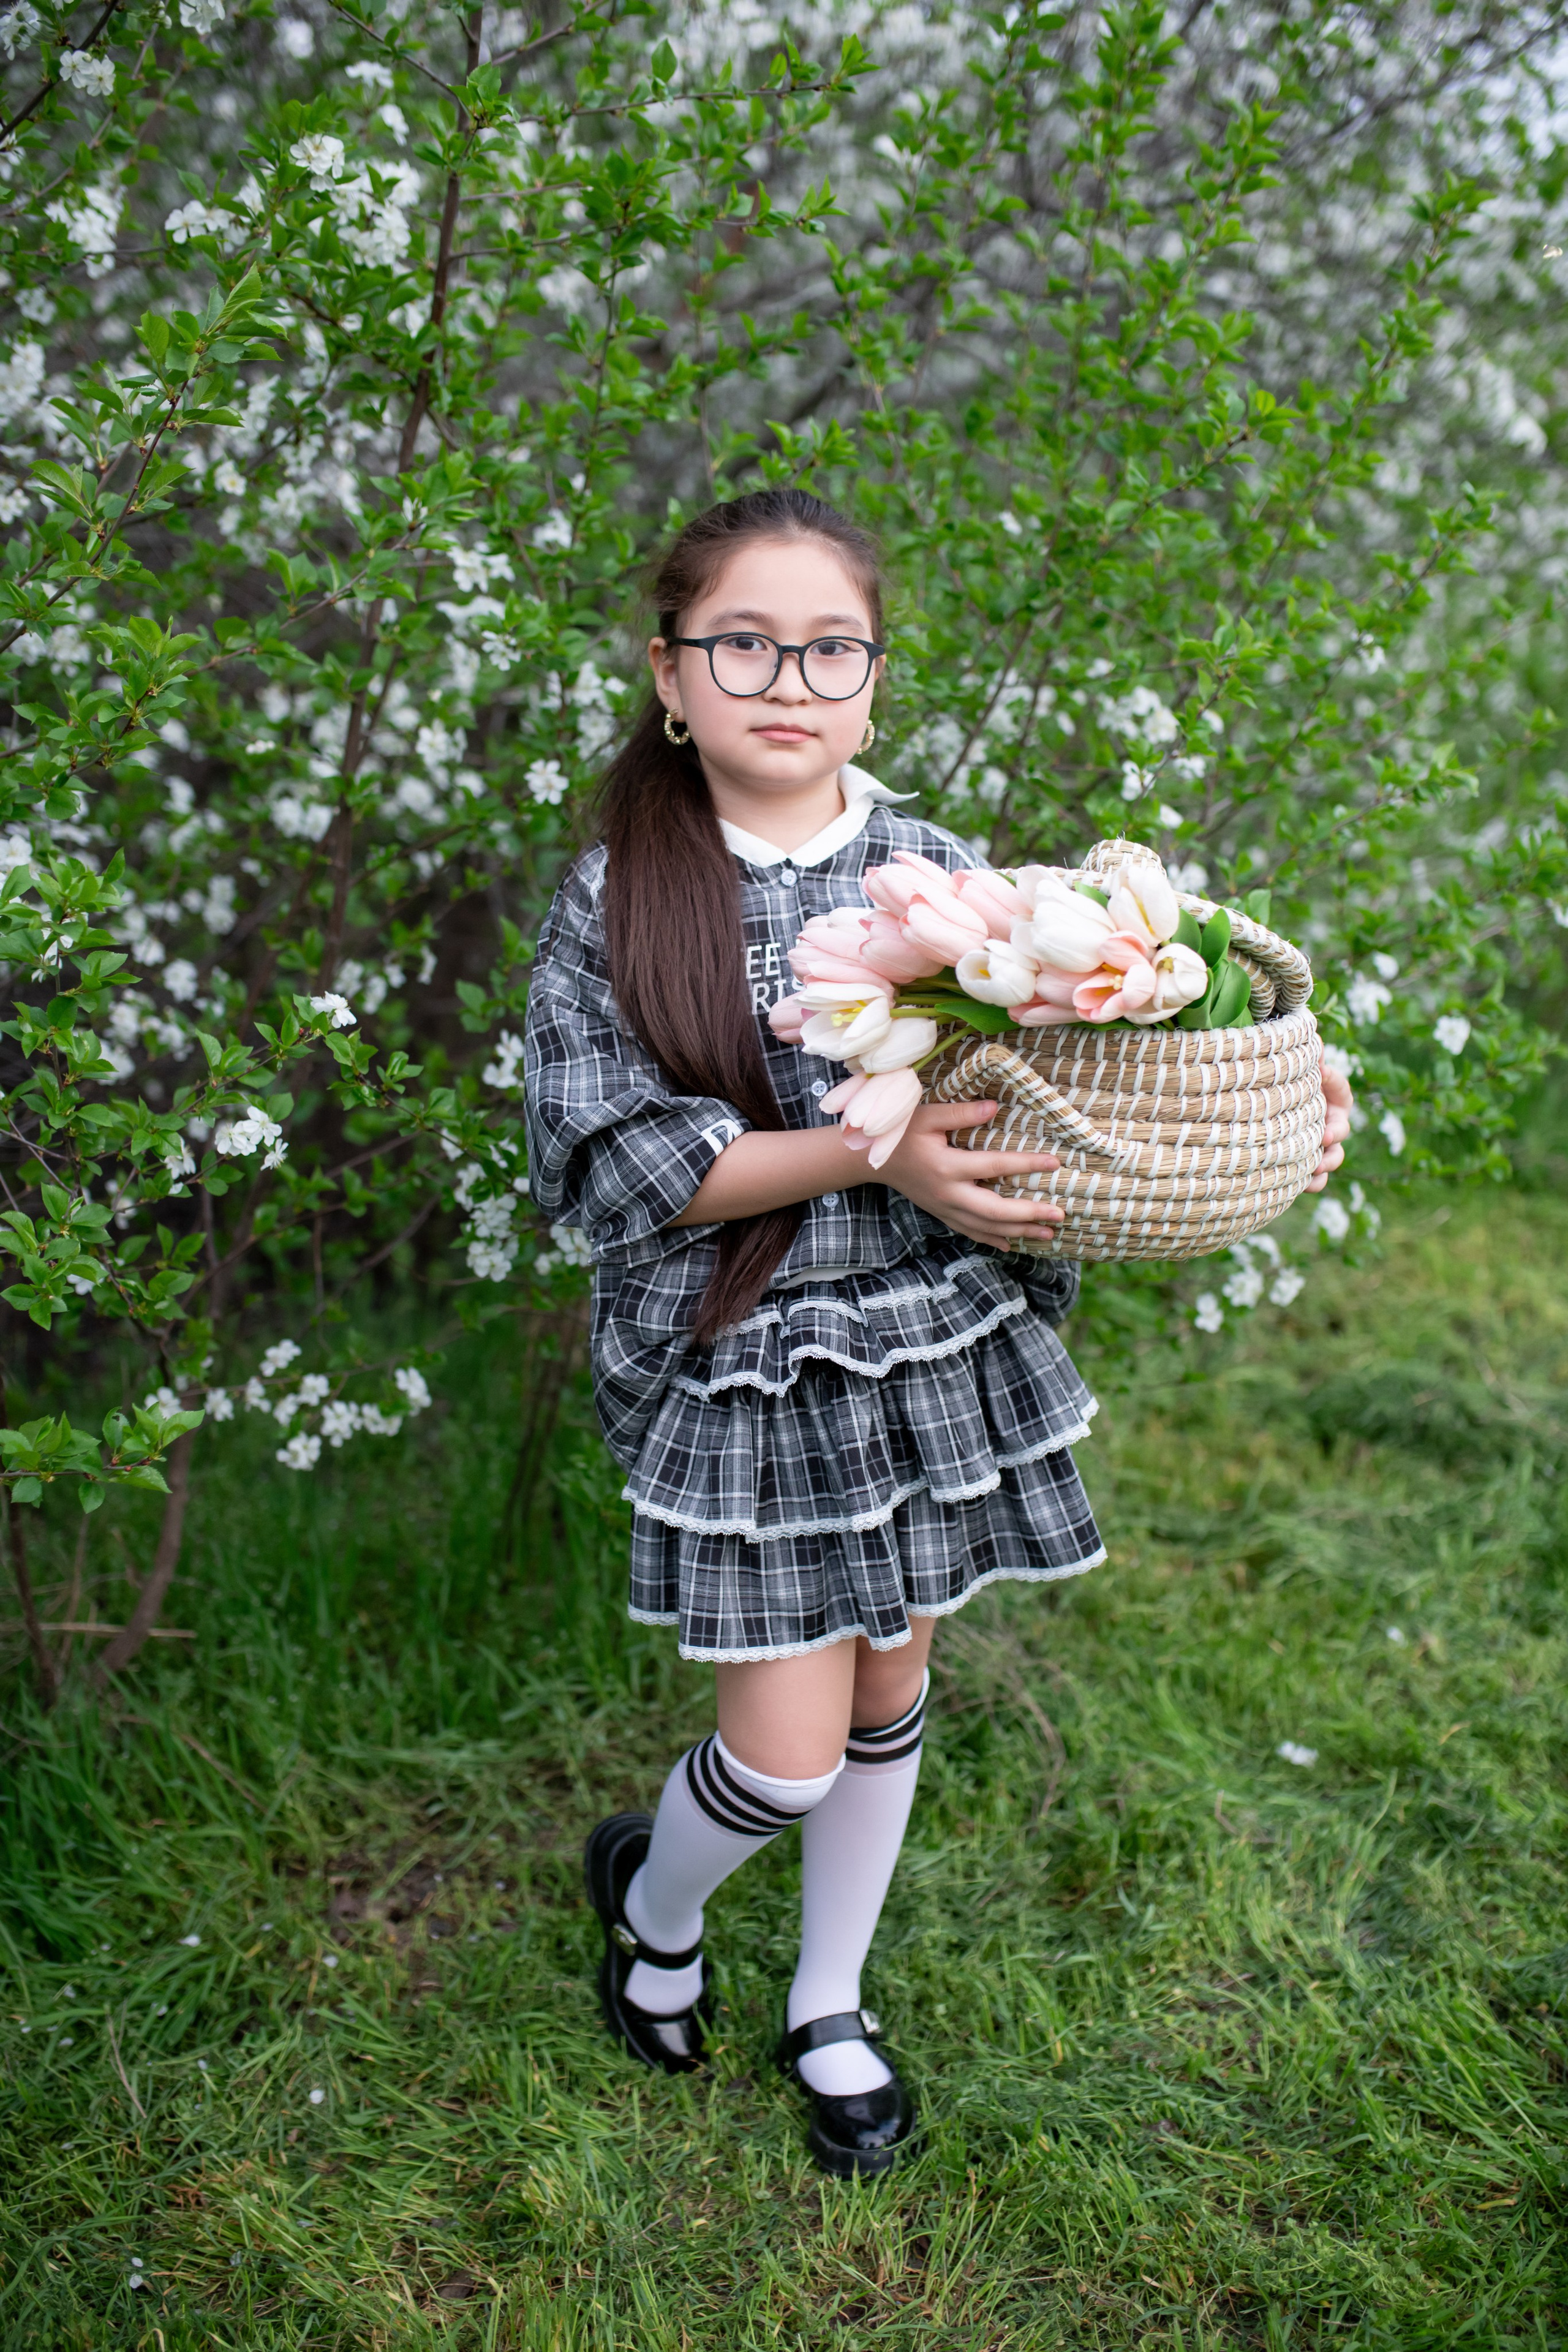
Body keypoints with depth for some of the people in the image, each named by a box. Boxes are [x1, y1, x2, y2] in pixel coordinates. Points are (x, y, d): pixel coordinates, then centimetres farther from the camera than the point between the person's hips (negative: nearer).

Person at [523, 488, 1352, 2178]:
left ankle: (829, 2008, 40)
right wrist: (867, 1155, -24)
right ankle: (650, 1900, 36)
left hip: (938, 1350, 4)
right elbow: (615, 1160, -14)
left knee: (890, 1687, 16)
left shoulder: (941, 874, 0)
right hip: (749, 1370, -3)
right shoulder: (613, 901, -8)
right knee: (788, 1750, -1)